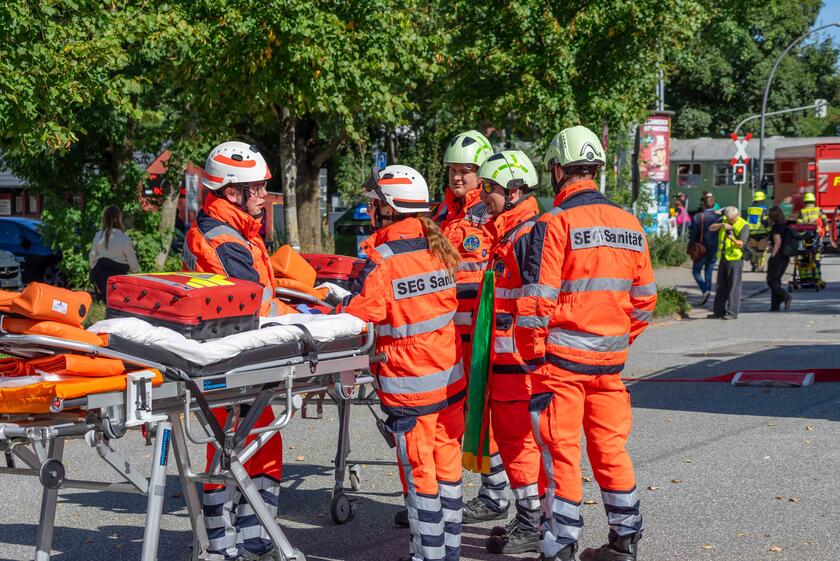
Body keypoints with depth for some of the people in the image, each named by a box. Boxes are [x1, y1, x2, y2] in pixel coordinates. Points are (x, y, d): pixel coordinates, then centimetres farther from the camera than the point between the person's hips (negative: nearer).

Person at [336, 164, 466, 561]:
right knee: (447, 465, 14)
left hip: (410, 385, -6)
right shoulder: (438, 248, 3)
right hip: (451, 378, 6)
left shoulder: (383, 260, -17)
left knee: (419, 473, 3)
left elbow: (353, 319, -17)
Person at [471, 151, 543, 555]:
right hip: (503, 356, 11)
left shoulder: (528, 235, -17)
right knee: (510, 435, 16)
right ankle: (529, 519, 25)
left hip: (518, 359, -11)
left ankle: (531, 526, 4)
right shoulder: (503, 233, 17)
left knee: (517, 438, -4)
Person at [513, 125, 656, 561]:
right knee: (610, 448, 15)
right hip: (610, 361, 6)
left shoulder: (554, 224, -12)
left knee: (560, 452, 2)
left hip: (561, 360, -6)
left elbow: (536, 301, -15)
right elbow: (644, 299, 11)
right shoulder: (630, 225, 7)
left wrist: (531, 353, -4)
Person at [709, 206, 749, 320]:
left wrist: (733, 239, -39)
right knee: (721, 286, 12)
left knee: (733, 286, -5)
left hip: (735, 259, -7)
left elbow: (741, 243, -19)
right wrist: (722, 225, -18)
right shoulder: (724, 220, 8)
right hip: (723, 258, 7)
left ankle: (732, 312, -2)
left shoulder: (743, 225, -10)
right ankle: (719, 311, 19)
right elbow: (711, 228, -1)